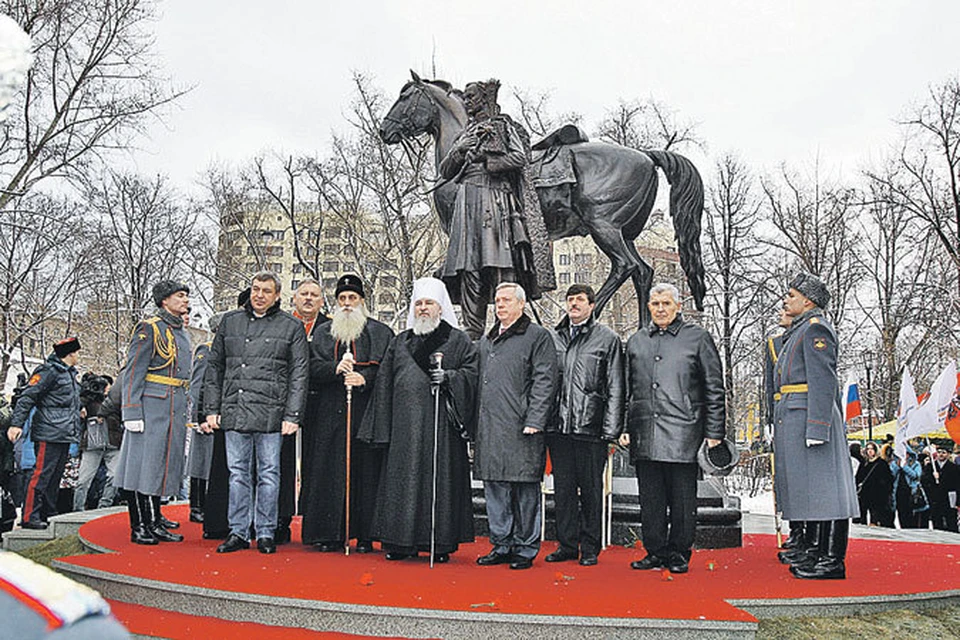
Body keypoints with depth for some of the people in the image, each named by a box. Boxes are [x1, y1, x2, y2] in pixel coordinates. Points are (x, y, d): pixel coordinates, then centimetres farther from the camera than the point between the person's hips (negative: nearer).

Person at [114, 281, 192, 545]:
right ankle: (139, 526, 1)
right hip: (151, 407, -8)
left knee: (163, 464, 12)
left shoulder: (182, 335, 18)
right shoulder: (149, 329, -6)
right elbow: (132, 373, -11)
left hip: (175, 409, 8)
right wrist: (132, 412, -17)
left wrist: (184, 418, 22)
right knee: (142, 465, -4)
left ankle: (154, 521, 22)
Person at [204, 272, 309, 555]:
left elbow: (299, 374, 1)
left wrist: (292, 416, -6)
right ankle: (238, 533, 17)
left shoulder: (291, 327, 4)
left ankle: (266, 533, 13)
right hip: (234, 411, 3)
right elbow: (214, 367, 15)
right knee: (238, 473, 8)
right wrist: (212, 410, 9)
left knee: (268, 473, 3)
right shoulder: (230, 321, 13)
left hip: (270, 413, -3)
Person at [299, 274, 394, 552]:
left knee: (365, 471, -2)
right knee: (329, 472, 0)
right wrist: (336, 368, -13)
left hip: (366, 411, -2)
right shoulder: (323, 333, 17)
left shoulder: (380, 332, 10)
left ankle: (365, 535, 5)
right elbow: (313, 368, 6)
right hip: (330, 412, 2)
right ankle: (331, 534, 8)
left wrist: (365, 378, -18)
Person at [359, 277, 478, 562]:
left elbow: (473, 372, 2)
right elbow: (385, 384, 13)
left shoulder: (458, 340, 7)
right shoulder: (400, 342, 17)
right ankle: (403, 542, 12)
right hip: (405, 425, 3)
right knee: (403, 480, 3)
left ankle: (441, 543, 8)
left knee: (440, 478, -2)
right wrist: (382, 429, 7)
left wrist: (449, 377, -16)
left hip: (441, 421, -3)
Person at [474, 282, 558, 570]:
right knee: (494, 488, 10)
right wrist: (475, 426, 16)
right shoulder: (486, 340, 20)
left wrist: (534, 421, -15)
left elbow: (544, 381, -7)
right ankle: (501, 546, 21)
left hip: (521, 428, -6)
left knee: (525, 489, 0)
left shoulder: (538, 336, -1)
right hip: (490, 428, 7)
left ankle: (525, 549, 12)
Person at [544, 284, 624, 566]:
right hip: (558, 426, 4)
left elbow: (615, 389, -1)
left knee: (591, 488, 4)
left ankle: (590, 548, 16)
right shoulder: (553, 338, 12)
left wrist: (611, 431, -7)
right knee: (563, 488, 9)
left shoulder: (608, 339, 2)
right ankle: (567, 545, 21)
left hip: (590, 427, -3)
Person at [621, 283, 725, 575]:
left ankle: (679, 554, 16)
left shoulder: (698, 338, 4)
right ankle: (655, 553, 19)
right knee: (650, 498, 8)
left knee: (682, 499, 3)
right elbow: (626, 389, 18)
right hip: (645, 435, 4)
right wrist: (623, 427, 11)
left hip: (683, 432, -3)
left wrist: (714, 433, -2)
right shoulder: (636, 341, 15)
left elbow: (714, 389, 3)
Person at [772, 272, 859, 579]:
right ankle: (819, 552, 22)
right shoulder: (799, 330, 22)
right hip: (792, 420, 10)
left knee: (823, 488, -6)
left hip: (810, 418, -10)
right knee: (810, 489, 14)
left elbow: (823, 381, -17)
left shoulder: (816, 327, -9)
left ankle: (833, 561, -2)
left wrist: (816, 428, -23)